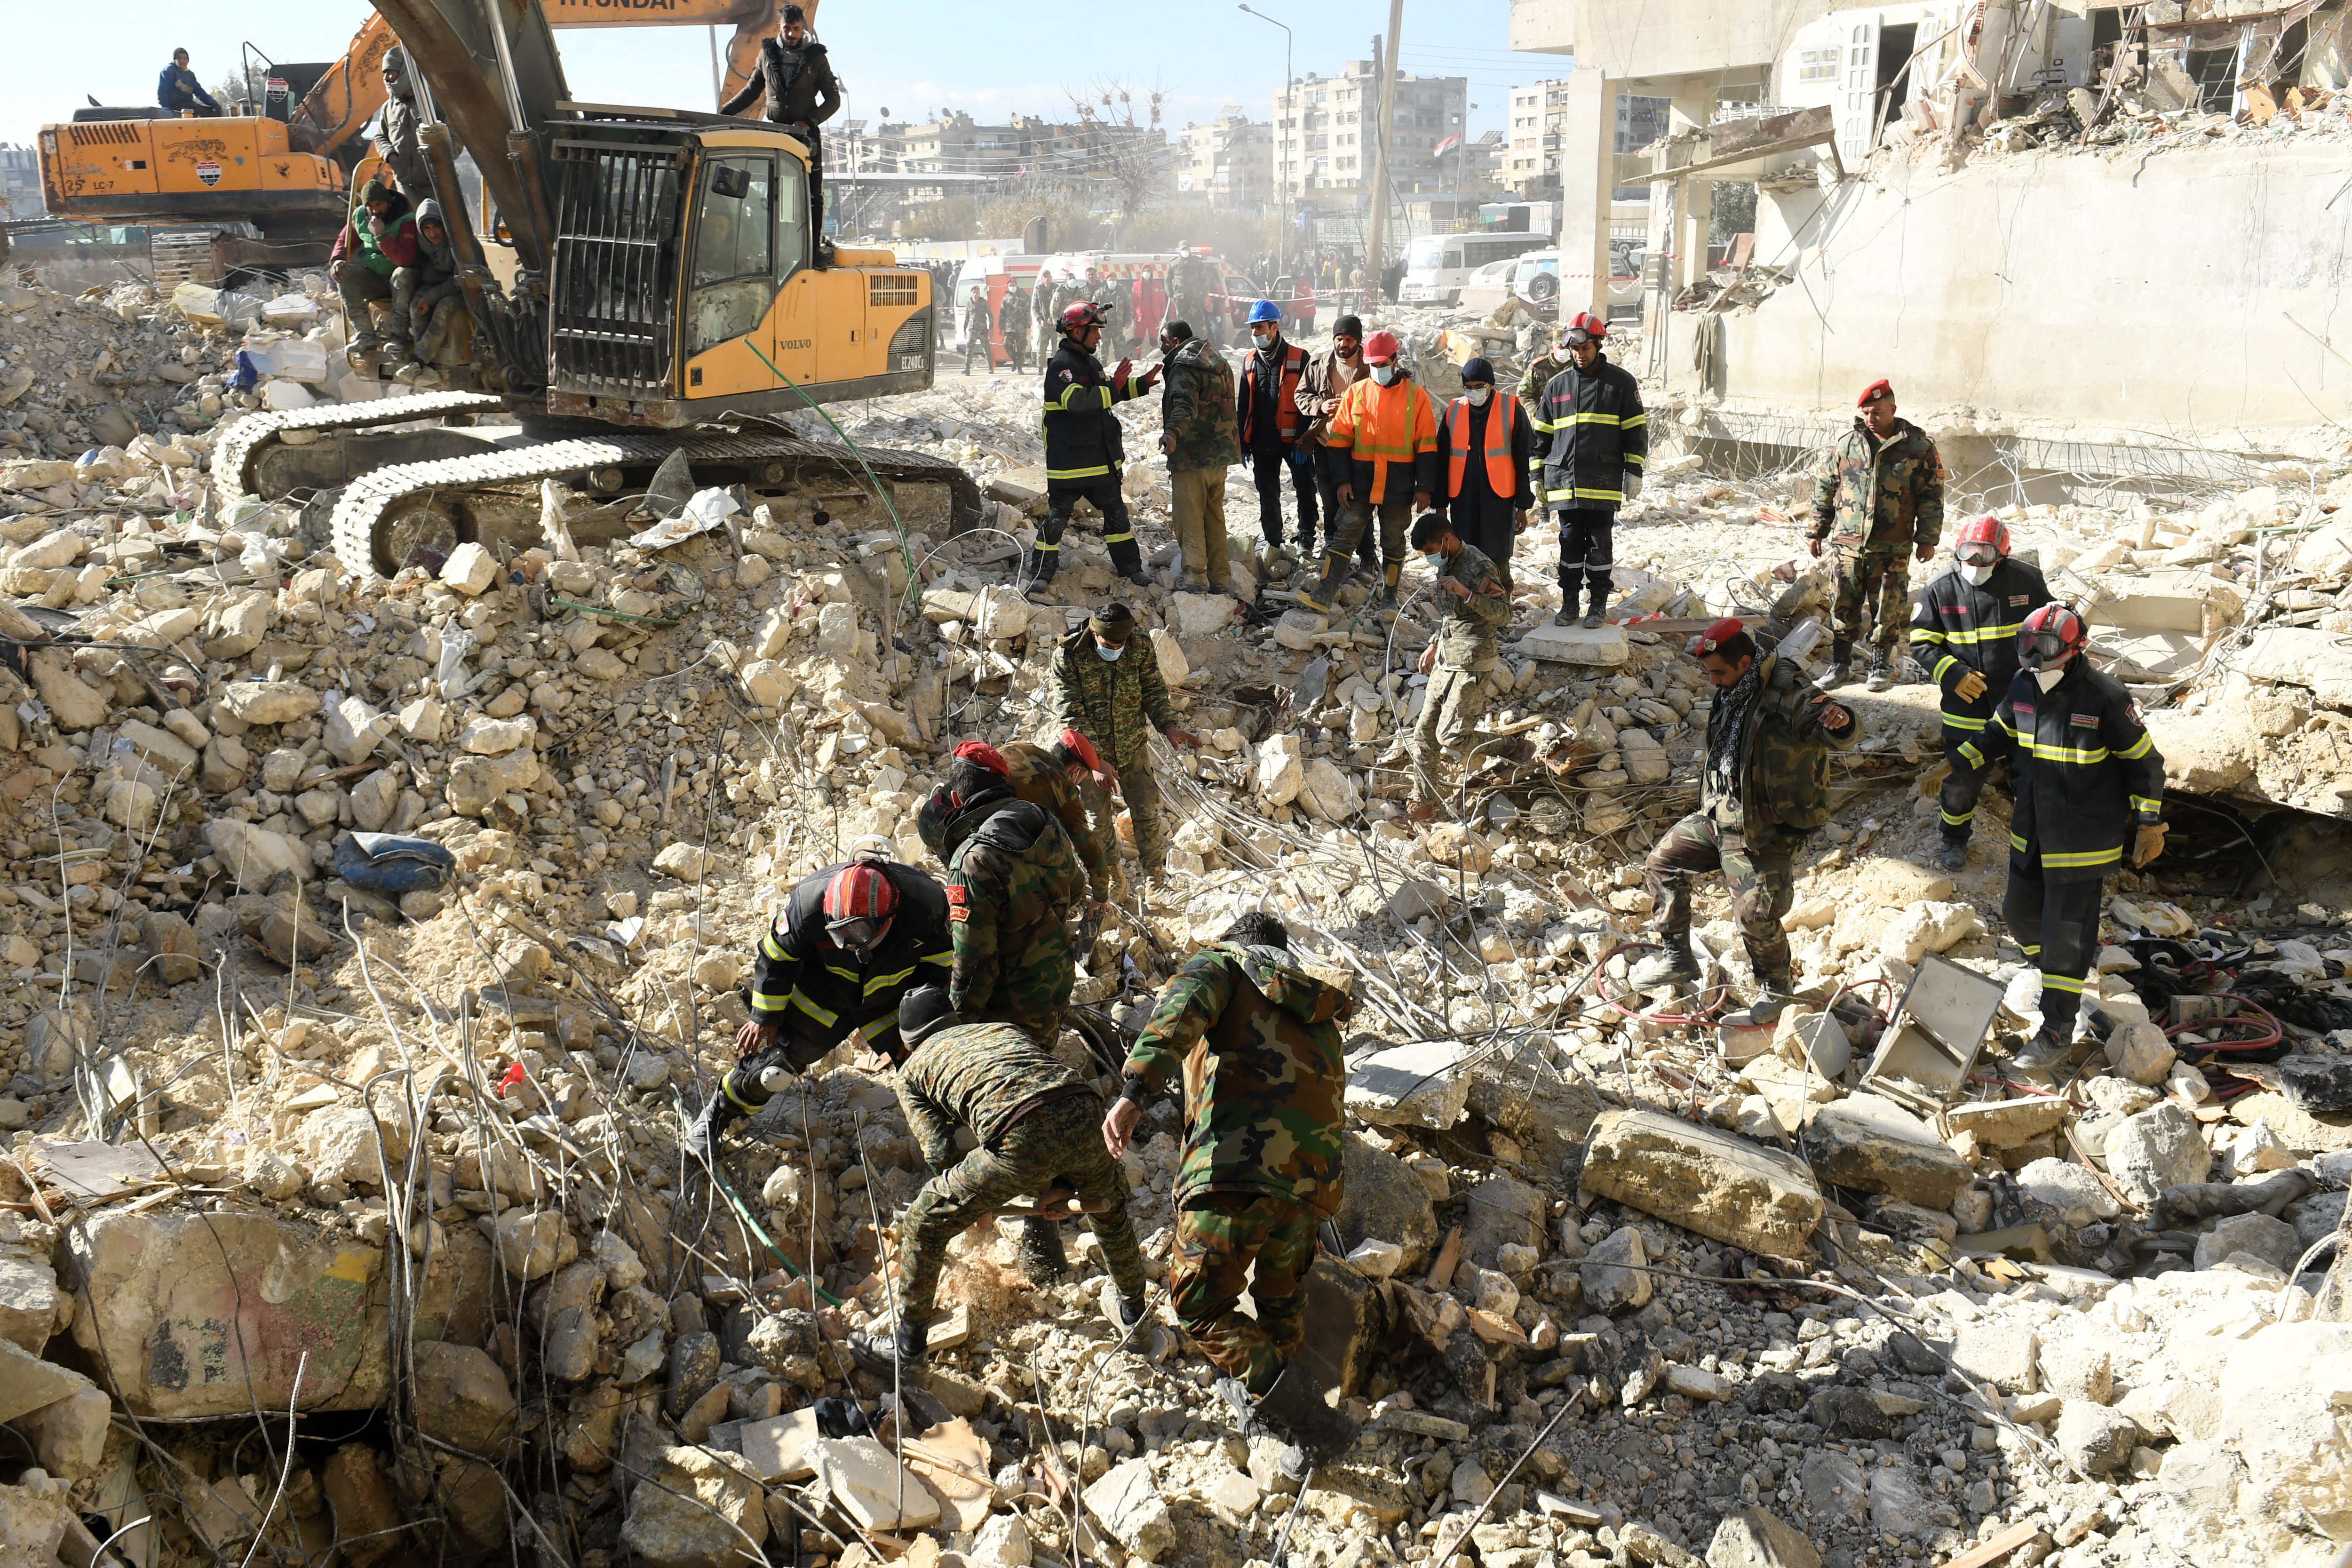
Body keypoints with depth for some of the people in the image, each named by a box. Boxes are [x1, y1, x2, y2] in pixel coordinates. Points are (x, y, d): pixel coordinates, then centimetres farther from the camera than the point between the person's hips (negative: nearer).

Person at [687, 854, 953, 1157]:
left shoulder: (927, 904, -35)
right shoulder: (808, 903, -34)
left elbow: (939, 969, -14)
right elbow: (776, 958, -13)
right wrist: (765, 1016, -4)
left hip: (895, 997, 1)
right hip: (824, 990, -1)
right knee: (779, 1058, -5)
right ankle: (716, 1114, 19)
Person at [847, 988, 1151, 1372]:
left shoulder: (911, 1071, 27)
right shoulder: (1006, 1028, 38)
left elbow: (939, 1153, 14)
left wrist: (974, 1203, 31)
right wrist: (1050, 1180, 42)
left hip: (1021, 1138, -5)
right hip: (1083, 1112, 5)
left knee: (924, 1224, 16)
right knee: (1108, 1206, 38)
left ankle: (907, 1345, 28)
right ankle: (1132, 1308, 55)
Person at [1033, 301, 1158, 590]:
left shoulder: (1091, 363, 14)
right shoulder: (1061, 365, -15)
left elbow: (1112, 393, 29)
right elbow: (1076, 400, -31)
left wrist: (1142, 384, 16)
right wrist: (1113, 388, -28)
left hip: (1101, 458, 9)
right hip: (1069, 457, -9)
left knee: (1116, 512, 14)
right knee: (1058, 516, -3)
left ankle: (1130, 567, 25)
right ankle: (1040, 571, 8)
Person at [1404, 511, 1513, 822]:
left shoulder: (1478, 567, -16)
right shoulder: (1446, 565, 12)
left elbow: (1504, 613, -20)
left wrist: (1467, 593, -30)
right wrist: (1434, 645, 23)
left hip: (1471, 663, -9)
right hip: (1446, 661, 9)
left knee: (1450, 738, -11)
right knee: (1425, 733, 7)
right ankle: (1425, 801, 18)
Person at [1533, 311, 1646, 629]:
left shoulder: (1621, 382, 3)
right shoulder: (1557, 385, 11)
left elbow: (1636, 430, 3)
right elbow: (1542, 434, 16)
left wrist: (1634, 472, -3)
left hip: (1603, 483, -3)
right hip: (1564, 482, 3)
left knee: (1600, 545, 3)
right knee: (1570, 543, 7)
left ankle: (1598, 605, 12)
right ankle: (1569, 604, 15)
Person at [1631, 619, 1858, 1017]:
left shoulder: (1787, 697, -24)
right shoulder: (1733, 692, 4)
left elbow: (1844, 735, -37)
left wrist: (1840, 723, -58)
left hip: (1762, 831, -9)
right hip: (1718, 816, 9)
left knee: (1756, 917, -8)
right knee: (1663, 862, 13)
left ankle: (1776, 986, 22)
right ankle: (1675, 957, 26)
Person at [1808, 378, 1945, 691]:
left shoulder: (1918, 447, -2)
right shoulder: (1847, 444, 5)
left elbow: (1932, 496, 2)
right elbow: (1824, 487, 13)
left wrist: (1927, 539, -2)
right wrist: (1817, 530, 13)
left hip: (1892, 548, -2)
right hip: (1847, 543, 2)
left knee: (1886, 609, 4)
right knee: (1845, 606, 6)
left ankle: (1881, 666, 17)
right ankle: (1839, 662, 19)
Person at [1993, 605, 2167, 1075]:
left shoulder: (2104, 698, -19)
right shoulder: (2023, 687, -3)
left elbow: (2145, 762, -9)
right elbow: (1999, 734, 17)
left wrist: (2150, 824, -5)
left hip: (2084, 838, -6)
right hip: (2032, 833, 6)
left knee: (2066, 931, -2)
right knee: (2020, 912, 16)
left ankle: (2056, 1034, 6)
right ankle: (2056, 971, 46)